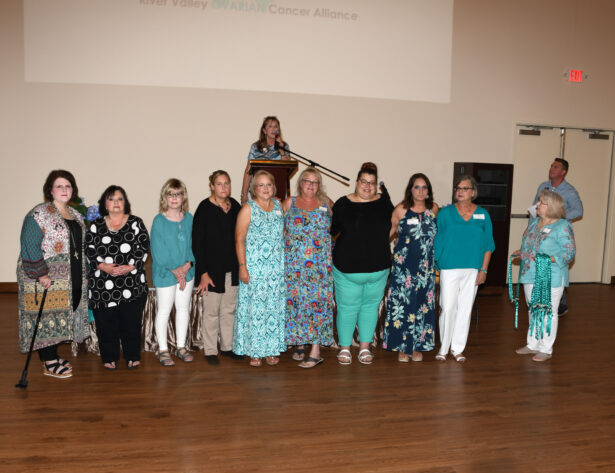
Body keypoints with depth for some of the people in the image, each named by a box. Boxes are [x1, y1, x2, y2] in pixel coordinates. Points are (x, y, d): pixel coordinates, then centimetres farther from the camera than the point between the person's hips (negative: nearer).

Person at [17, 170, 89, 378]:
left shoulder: (76, 215, 14)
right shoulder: (39, 214, -9)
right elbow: (30, 247, -16)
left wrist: (83, 274, 13)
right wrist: (41, 274, -20)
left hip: (71, 281, 7)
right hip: (45, 279, -7)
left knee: (62, 315, 12)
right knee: (46, 317, -2)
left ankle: (53, 356, 24)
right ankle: (49, 363, 7)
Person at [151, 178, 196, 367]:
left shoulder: (189, 218, 3)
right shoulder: (159, 220, -10)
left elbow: (193, 244, 4)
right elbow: (158, 250, -12)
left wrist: (188, 265, -12)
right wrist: (174, 271, -13)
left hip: (187, 272, 4)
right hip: (165, 273, -4)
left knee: (184, 309, 12)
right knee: (164, 310, 5)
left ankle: (181, 347, 25)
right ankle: (163, 349, 18)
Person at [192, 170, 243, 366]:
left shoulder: (235, 206, 5)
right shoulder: (205, 208, -11)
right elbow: (197, 243, -11)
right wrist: (203, 273, -15)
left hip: (232, 269, 5)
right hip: (212, 269, -5)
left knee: (229, 309, 14)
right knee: (211, 311, 4)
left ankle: (227, 346, 28)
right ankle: (210, 350, 18)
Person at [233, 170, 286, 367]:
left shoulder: (278, 206, 10)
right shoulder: (248, 209, -4)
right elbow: (239, 239, -7)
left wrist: (285, 264, 13)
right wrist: (242, 266, -13)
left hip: (276, 267, 5)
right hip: (254, 267, -4)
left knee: (275, 306, 8)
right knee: (254, 307, -1)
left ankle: (272, 349, 20)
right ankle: (254, 351, 11)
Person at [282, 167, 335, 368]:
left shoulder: (326, 203, 10)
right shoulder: (289, 203, 10)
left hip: (319, 263, -1)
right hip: (293, 263, 1)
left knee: (318, 300, -6)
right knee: (295, 300, 2)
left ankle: (315, 351, -3)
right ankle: (299, 343, 18)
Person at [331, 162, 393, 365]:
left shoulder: (384, 202, 3)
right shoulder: (343, 204, -2)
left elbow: (392, 227, 16)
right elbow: (331, 230, 6)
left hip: (378, 268, 2)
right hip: (347, 269, -2)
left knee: (370, 306, 12)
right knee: (347, 308, 5)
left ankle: (365, 347, 25)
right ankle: (344, 348, 21)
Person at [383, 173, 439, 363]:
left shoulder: (434, 209, 4)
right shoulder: (401, 210, -4)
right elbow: (388, 232, 3)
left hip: (425, 267, 3)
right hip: (403, 266, -3)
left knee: (423, 305, 7)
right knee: (402, 303, -1)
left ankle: (418, 346, 21)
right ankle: (402, 347, 13)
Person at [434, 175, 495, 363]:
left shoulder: (483, 215, 6)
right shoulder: (445, 213, 2)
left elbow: (488, 245, 7)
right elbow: (436, 240, 3)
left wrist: (484, 269, 1)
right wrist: (435, 265, -2)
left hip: (473, 269, 2)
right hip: (449, 268, -2)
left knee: (465, 308, 7)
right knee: (447, 307, -2)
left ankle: (458, 348, 19)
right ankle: (443, 347, 14)